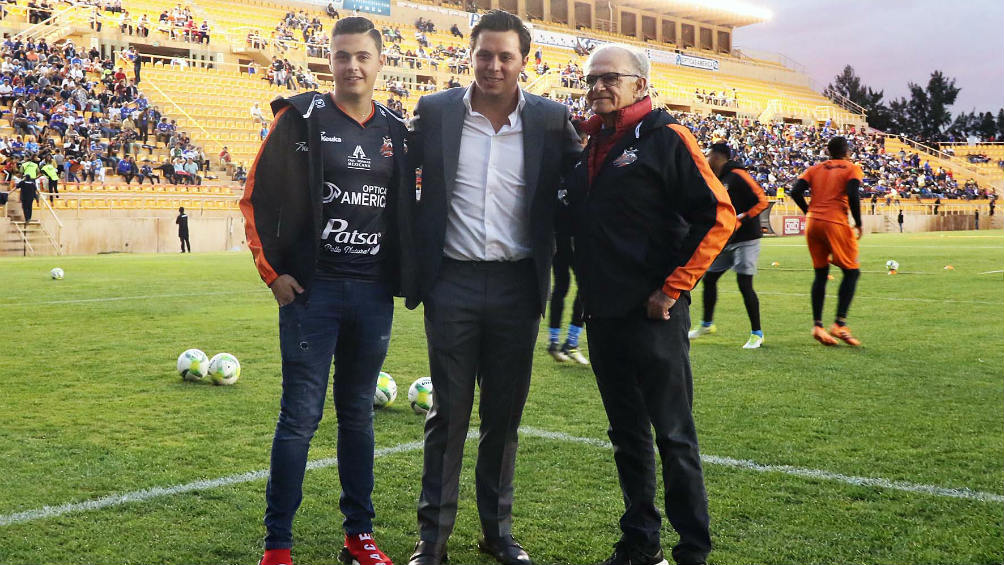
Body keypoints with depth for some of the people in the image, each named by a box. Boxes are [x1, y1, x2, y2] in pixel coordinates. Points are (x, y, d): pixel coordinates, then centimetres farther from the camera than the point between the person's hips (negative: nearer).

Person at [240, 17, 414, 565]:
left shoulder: (396, 132, 9)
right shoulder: (302, 118, -3)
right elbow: (257, 198, -2)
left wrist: (405, 274, 8)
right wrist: (272, 271, -7)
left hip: (373, 294, 4)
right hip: (313, 291, -4)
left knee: (358, 414, 12)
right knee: (300, 416, -2)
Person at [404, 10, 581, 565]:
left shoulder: (551, 120, 0)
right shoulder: (435, 112, -1)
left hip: (517, 286, 1)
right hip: (453, 284, -1)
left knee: (505, 414, 11)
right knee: (448, 413, 4)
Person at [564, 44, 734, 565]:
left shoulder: (665, 137, -7)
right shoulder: (589, 146, 13)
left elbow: (718, 217, -11)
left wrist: (672, 289, -13)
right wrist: (588, 290, 9)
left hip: (654, 314, -7)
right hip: (602, 316, 7)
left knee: (674, 434, 1)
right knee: (627, 435, 14)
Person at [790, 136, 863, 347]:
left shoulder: (814, 169, 16)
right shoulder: (852, 169, 5)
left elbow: (796, 191, 3)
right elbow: (853, 195, -11)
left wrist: (810, 213, 13)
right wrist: (858, 224, -3)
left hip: (812, 223, 5)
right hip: (836, 224, -5)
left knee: (820, 273, 13)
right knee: (851, 271, 5)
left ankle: (817, 325, 8)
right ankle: (840, 323, -7)